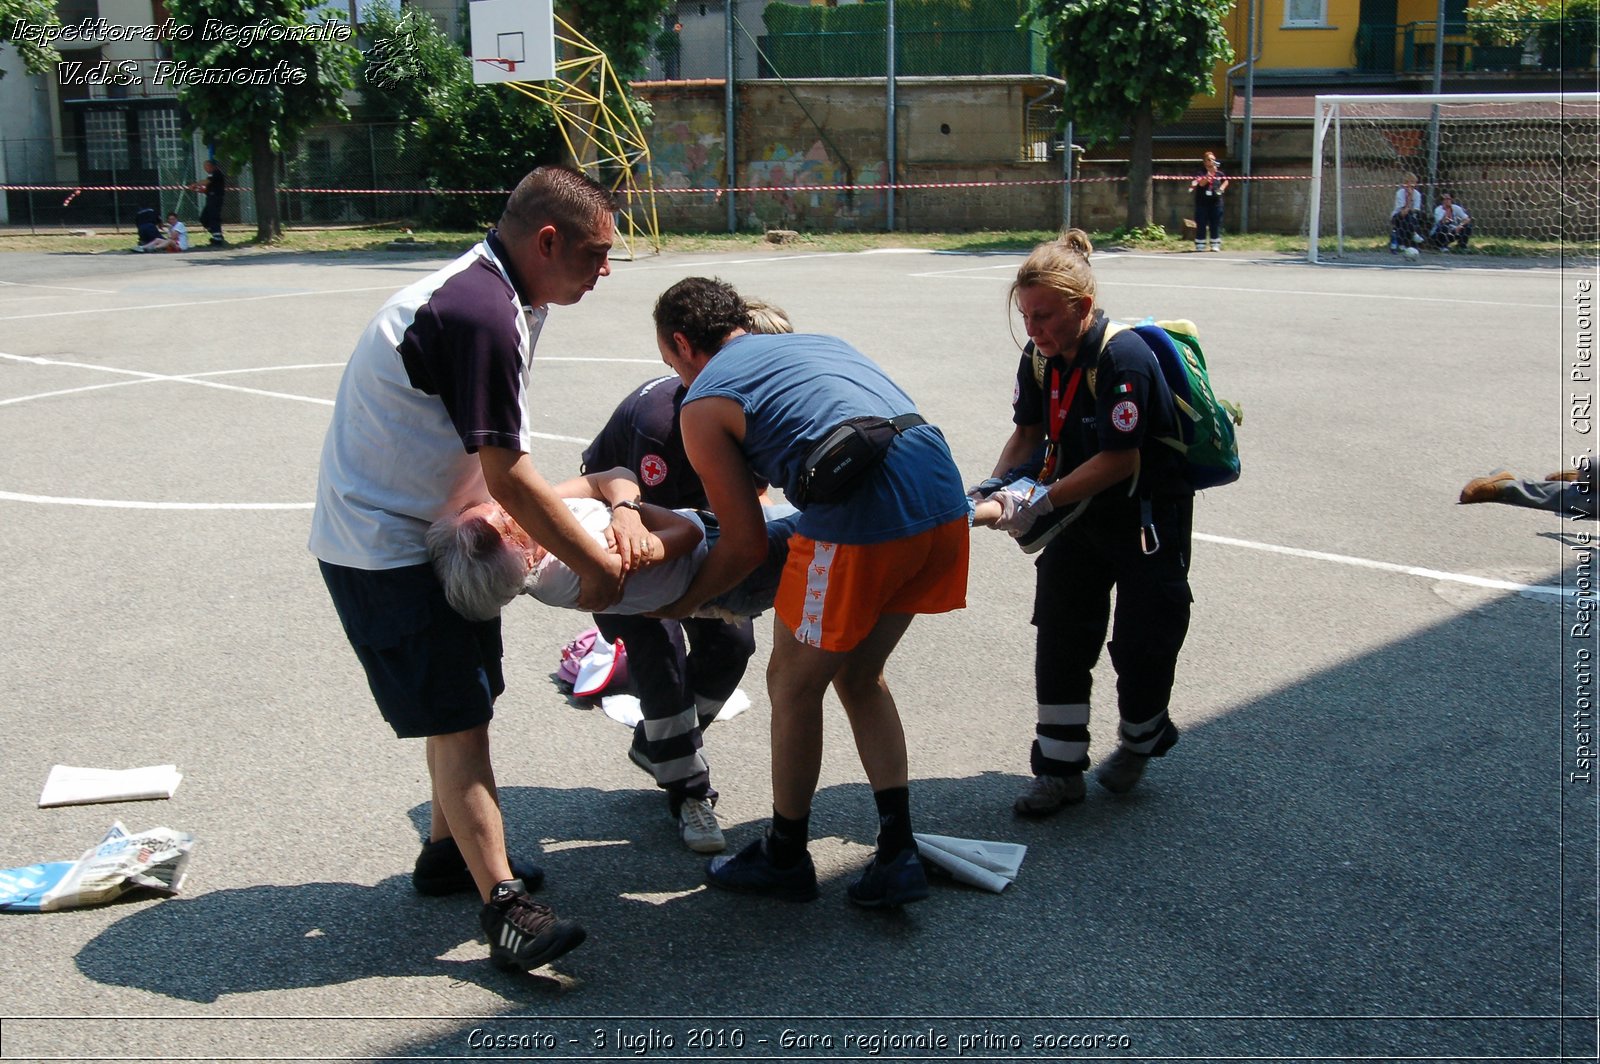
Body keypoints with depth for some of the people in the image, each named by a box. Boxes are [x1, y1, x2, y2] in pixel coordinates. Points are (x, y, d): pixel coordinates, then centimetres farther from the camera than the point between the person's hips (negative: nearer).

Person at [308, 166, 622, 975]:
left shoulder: (496, 295, 7)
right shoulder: (480, 315, -26)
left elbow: (497, 466, 11)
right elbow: (508, 477, -24)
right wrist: (593, 567, -14)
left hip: (428, 529, 10)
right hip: (383, 545, -10)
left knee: (464, 700, 17)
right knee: (456, 717, -11)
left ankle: (449, 850, 32)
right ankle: (502, 906, -8)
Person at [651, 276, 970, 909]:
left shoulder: (703, 405, 8)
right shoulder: (818, 342, 28)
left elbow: (746, 545, 7)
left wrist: (682, 604, 23)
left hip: (860, 524, -7)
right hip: (944, 504, 7)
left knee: (792, 685, 15)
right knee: (859, 677, 23)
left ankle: (784, 858, 30)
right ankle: (898, 854, 23)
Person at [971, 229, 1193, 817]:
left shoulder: (1123, 357, -27)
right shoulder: (1040, 359, -5)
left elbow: (1119, 459, -28)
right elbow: (1029, 433, 3)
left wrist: (1042, 501, -30)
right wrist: (995, 485, -14)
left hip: (1148, 515, -6)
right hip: (1079, 511, 6)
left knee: (1141, 640, 3)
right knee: (1059, 635, 2)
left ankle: (1141, 737, 33)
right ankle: (1059, 768, 11)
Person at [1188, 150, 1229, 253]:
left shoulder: (1219, 172, 6)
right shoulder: (1201, 171, -5)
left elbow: (1225, 181, 22)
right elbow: (1201, 183, -21)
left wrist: (1221, 189, 4)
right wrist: (1210, 173, -29)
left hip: (1216, 201, 3)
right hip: (1202, 202, -3)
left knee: (1215, 224, 4)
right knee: (1201, 224, 0)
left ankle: (1215, 244, 11)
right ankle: (1200, 245, 6)